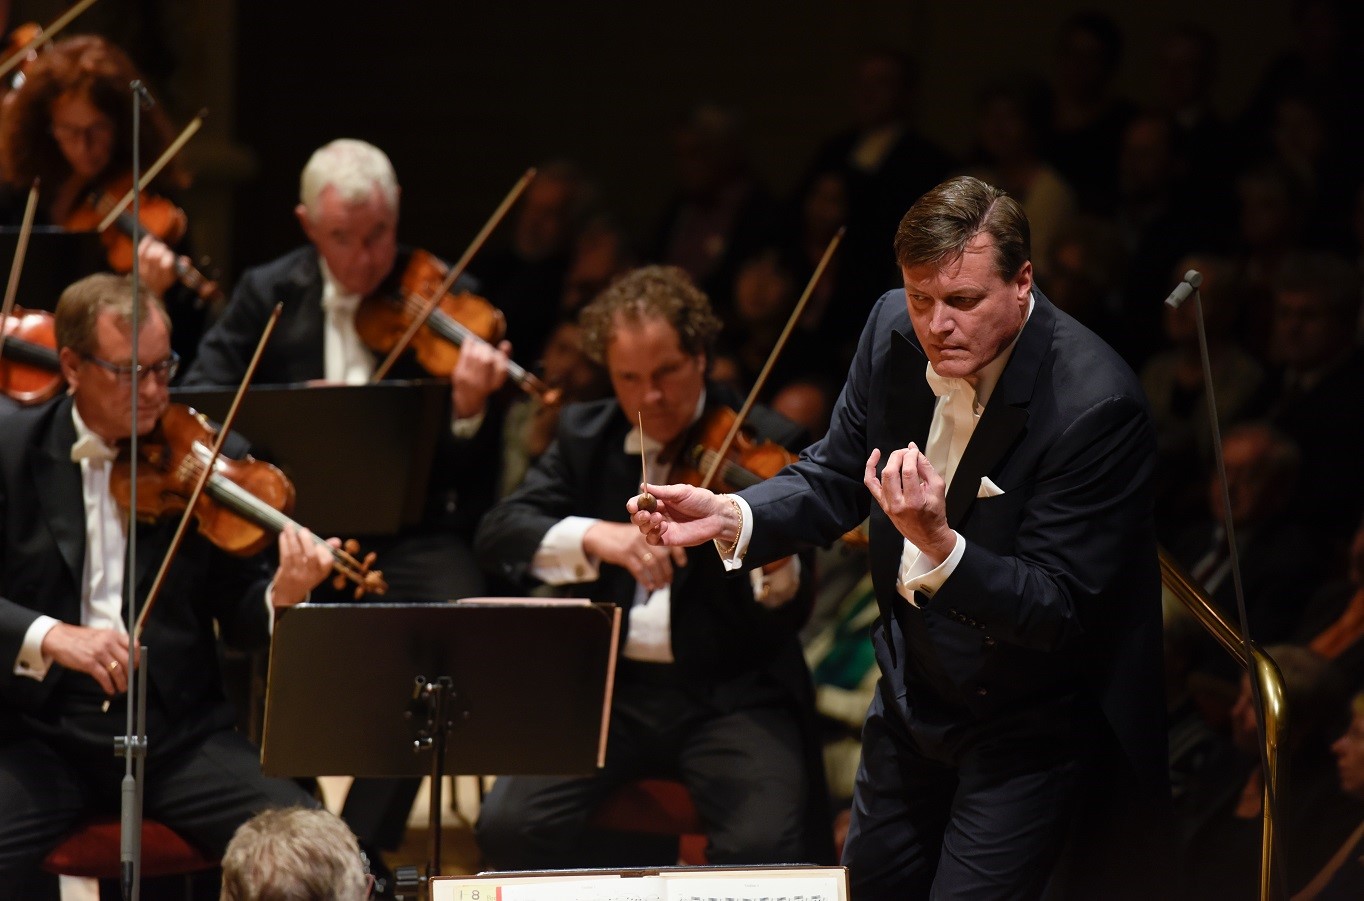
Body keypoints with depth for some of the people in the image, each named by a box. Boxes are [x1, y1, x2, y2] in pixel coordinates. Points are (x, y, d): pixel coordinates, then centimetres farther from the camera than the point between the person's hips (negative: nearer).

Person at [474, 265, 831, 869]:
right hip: (609, 688, 3)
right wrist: (592, 536, -23)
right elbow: (498, 532, -4)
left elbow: (788, 617, -6)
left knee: (764, 847, -30)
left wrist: (778, 567, -30)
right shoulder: (585, 436, 9)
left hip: (732, 695, -3)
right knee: (510, 827, -20)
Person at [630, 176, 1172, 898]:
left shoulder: (1097, 406, -30)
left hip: (1032, 722, -7)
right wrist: (727, 517, -18)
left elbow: (1060, 614, -28)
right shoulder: (895, 331, -9)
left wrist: (938, 544, -44)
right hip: (914, 690, 7)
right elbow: (834, 479, 2)